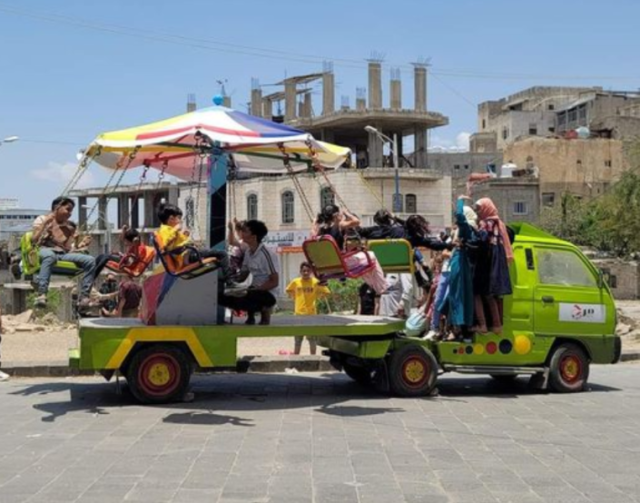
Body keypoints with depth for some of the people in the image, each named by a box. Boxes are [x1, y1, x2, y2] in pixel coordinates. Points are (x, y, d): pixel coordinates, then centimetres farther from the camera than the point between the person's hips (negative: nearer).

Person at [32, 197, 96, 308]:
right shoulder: (42, 219, 9)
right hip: (44, 251, -5)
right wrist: (45, 223, -7)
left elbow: (68, 249, 12)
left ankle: (84, 297, -18)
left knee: (90, 260, -17)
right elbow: (34, 240, -6)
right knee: (50, 255, -43)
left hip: (63, 254, 5)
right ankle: (41, 295, -51)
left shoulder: (68, 226, 22)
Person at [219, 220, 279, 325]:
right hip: (254, 290, 7)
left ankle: (264, 310, -4)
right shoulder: (248, 252, 5)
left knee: (239, 300, -33)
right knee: (222, 297, -8)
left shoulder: (266, 254, -18)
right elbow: (242, 276, 8)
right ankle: (252, 311, 7)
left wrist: (254, 289, -23)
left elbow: (274, 282, -17)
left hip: (268, 293, -7)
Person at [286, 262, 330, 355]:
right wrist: (295, 297, 5)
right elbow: (288, 291, 16)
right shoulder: (295, 282, -2)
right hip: (299, 313, 1)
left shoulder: (316, 282, -6)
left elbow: (325, 292, 2)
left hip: (311, 313, -1)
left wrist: (316, 297, -3)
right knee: (297, 339, 10)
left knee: (312, 339, 7)